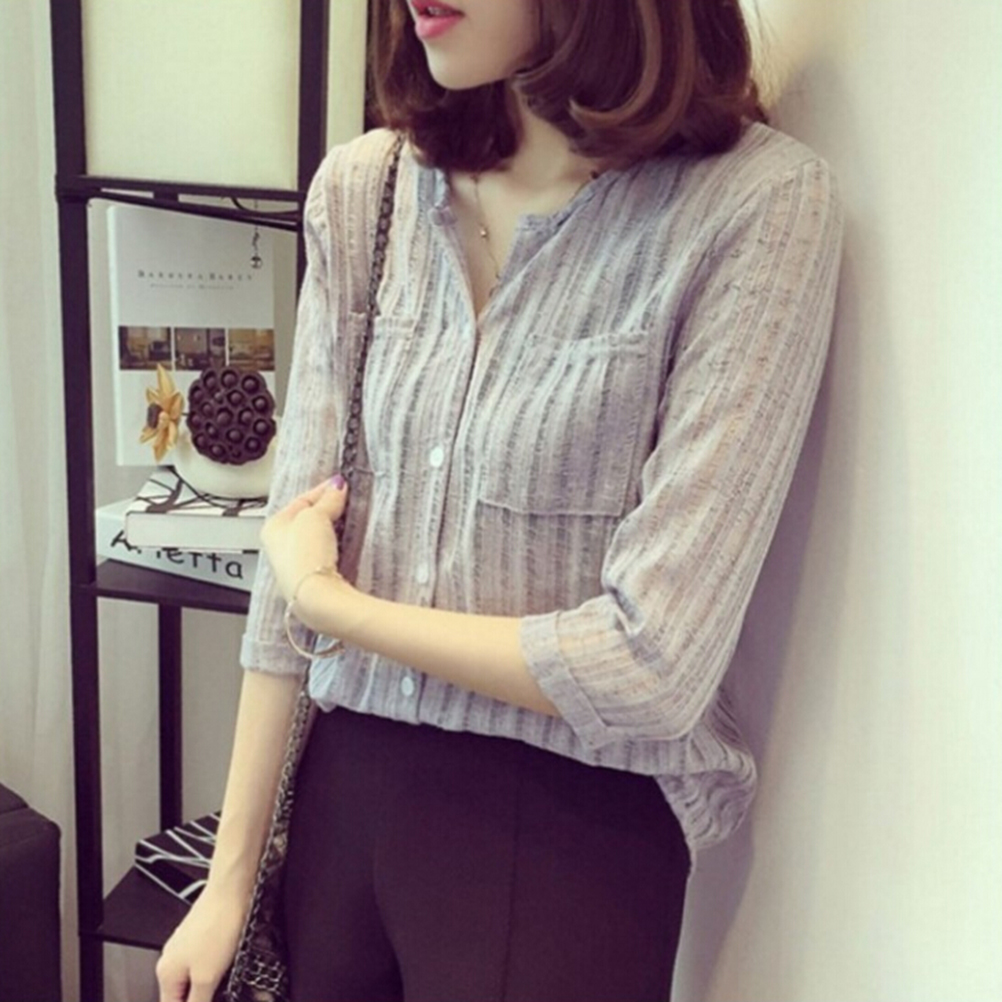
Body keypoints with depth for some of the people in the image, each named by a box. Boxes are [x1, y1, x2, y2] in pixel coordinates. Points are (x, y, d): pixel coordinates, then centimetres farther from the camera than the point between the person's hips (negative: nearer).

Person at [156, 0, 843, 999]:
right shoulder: (360, 188, -2)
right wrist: (230, 878, 4)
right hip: (346, 785, 4)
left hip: (565, 831, -4)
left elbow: (651, 666, -19)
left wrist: (326, 599, -9)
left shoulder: (760, 203, -16)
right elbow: (296, 534, 0)